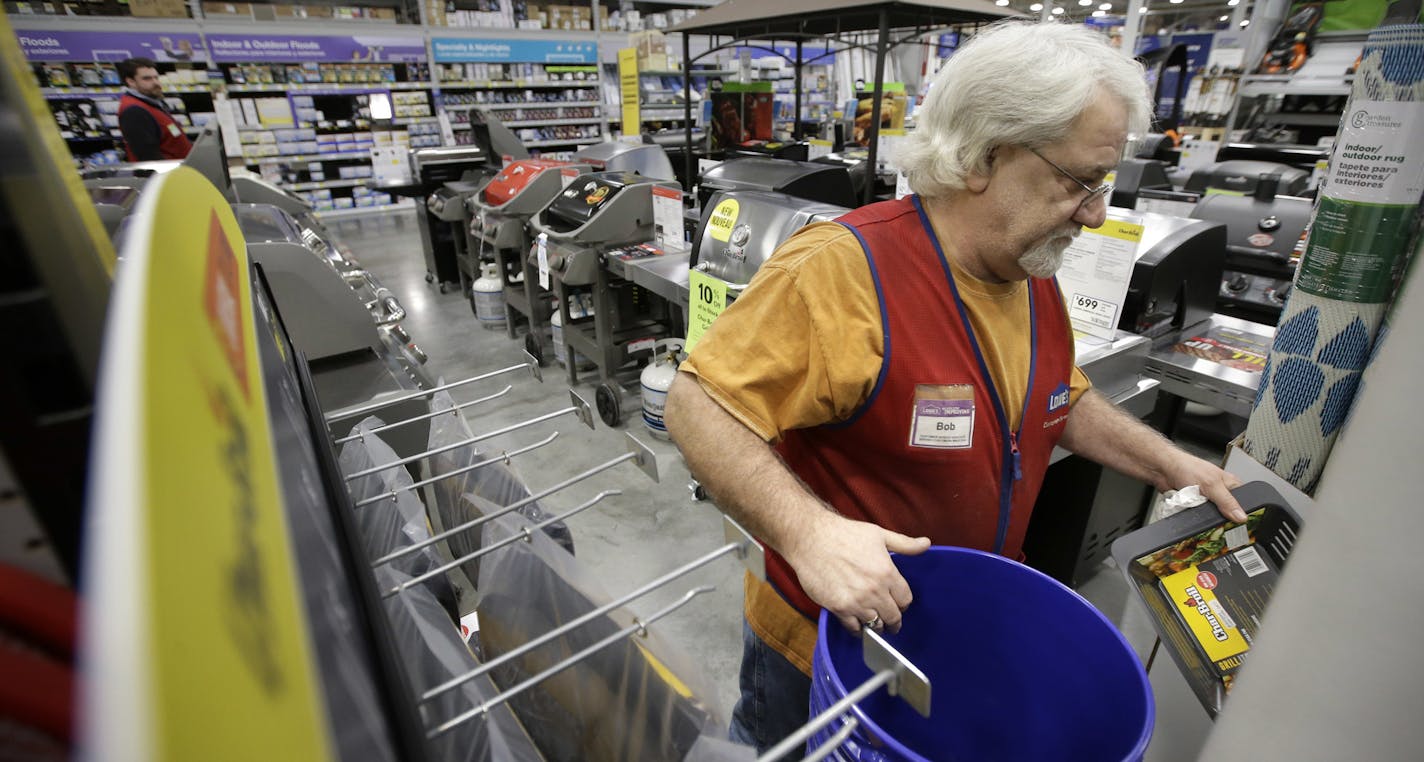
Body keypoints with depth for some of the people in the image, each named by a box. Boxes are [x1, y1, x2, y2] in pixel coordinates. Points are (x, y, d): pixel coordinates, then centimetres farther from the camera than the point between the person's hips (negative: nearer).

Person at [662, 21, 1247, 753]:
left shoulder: (1035, 276, -1)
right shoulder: (844, 269, -30)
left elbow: (1062, 401, 15)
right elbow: (698, 406, -30)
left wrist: (1170, 464, 6)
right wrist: (807, 532, -41)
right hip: (822, 641, -6)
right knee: (775, 744, 23)